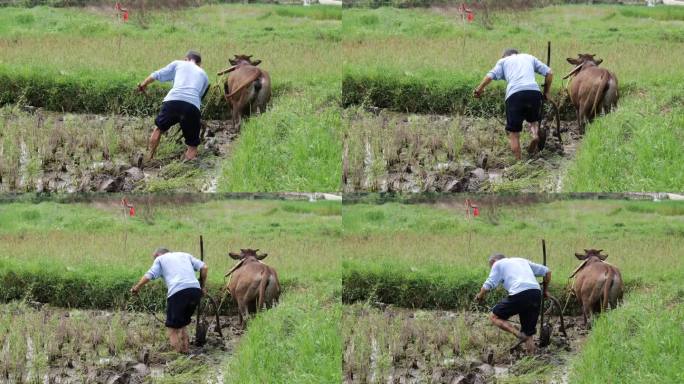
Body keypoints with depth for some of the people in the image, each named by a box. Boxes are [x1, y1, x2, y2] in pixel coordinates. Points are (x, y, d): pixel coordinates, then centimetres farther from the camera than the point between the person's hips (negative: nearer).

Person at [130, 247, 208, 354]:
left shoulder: (160, 259, 18)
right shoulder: (185, 255, 29)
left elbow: (148, 276, 4)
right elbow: (203, 267, 17)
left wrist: (136, 288, 18)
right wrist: (203, 286, 23)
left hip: (178, 292, -5)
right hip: (195, 289, 5)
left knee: (173, 326, 5)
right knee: (182, 324, 20)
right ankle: (185, 350, 15)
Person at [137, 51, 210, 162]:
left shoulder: (178, 64, 25)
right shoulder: (204, 75, 30)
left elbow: (156, 75, 23)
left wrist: (143, 84, 40)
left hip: (172, 101, 1)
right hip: (192, 105, -1)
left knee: (159, 128, 29)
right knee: (192, 145, 12)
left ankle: (149, 159, 30)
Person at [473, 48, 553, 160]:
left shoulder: (503, 61, 23)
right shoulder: (529, 58, 30)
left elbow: (490, 76, 7)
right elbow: (549, 73, 22)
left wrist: (478, 90, 19)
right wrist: (546, 92, 31)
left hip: (514, 94, -2)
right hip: (534, 91, 2)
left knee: (513, 132, 7)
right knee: (533, 119, 28)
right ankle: (535, 134, -2)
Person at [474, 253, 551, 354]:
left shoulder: (498, 264, 16)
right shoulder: (523, 261, 32)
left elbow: (488, 286, 6)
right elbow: (547, 271, 30)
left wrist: (480, 296, 25)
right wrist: (545, 290, 40)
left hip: (520, 295, -6)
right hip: (536, 294, 6)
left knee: (495, 317, 11)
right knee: (528, 335, 16)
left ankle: (518, 334, -8)